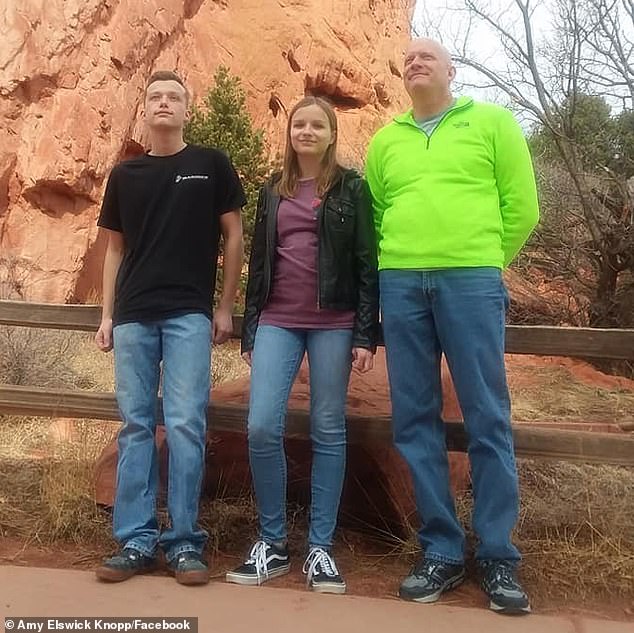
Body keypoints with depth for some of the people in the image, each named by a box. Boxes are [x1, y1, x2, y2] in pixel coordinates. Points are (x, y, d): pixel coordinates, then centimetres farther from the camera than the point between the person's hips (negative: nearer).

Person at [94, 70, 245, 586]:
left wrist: (226, 307, 0)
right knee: (135, 426, 5)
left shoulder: (211, 165, 5)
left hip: (190, 313, -3)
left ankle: (185, 542, 5)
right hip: (133, 315, 3)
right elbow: (115, 249, 16)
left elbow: (234, 237, 5)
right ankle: (136, 540, 13)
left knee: (185, 425, -6)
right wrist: (106, 314, 10)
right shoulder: (124, 174, 13)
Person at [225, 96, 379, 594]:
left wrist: (366, 335, -9)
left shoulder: (351, 188, 4)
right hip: (277, 323, 3)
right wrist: (249, 333, 12)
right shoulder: (273, 192, 16)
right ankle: (272, 542, 9)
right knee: (262, 427, -7)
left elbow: (367, 263, -1)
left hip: (334, 323, -3)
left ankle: (321, 548, 13)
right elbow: (258, 264, 15)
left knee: (328, 431, 1)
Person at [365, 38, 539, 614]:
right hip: (399, 283, 4)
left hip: (471, 281, -3)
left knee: (487, 419, -2)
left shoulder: (492, 122, 11)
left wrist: (484, 261, 6)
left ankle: (498, 557, 11)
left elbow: (521, 207, 6)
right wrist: (395, 264, 9)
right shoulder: (384, 141, 19)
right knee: (415, 421, 2)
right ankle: (441, 552, 14)